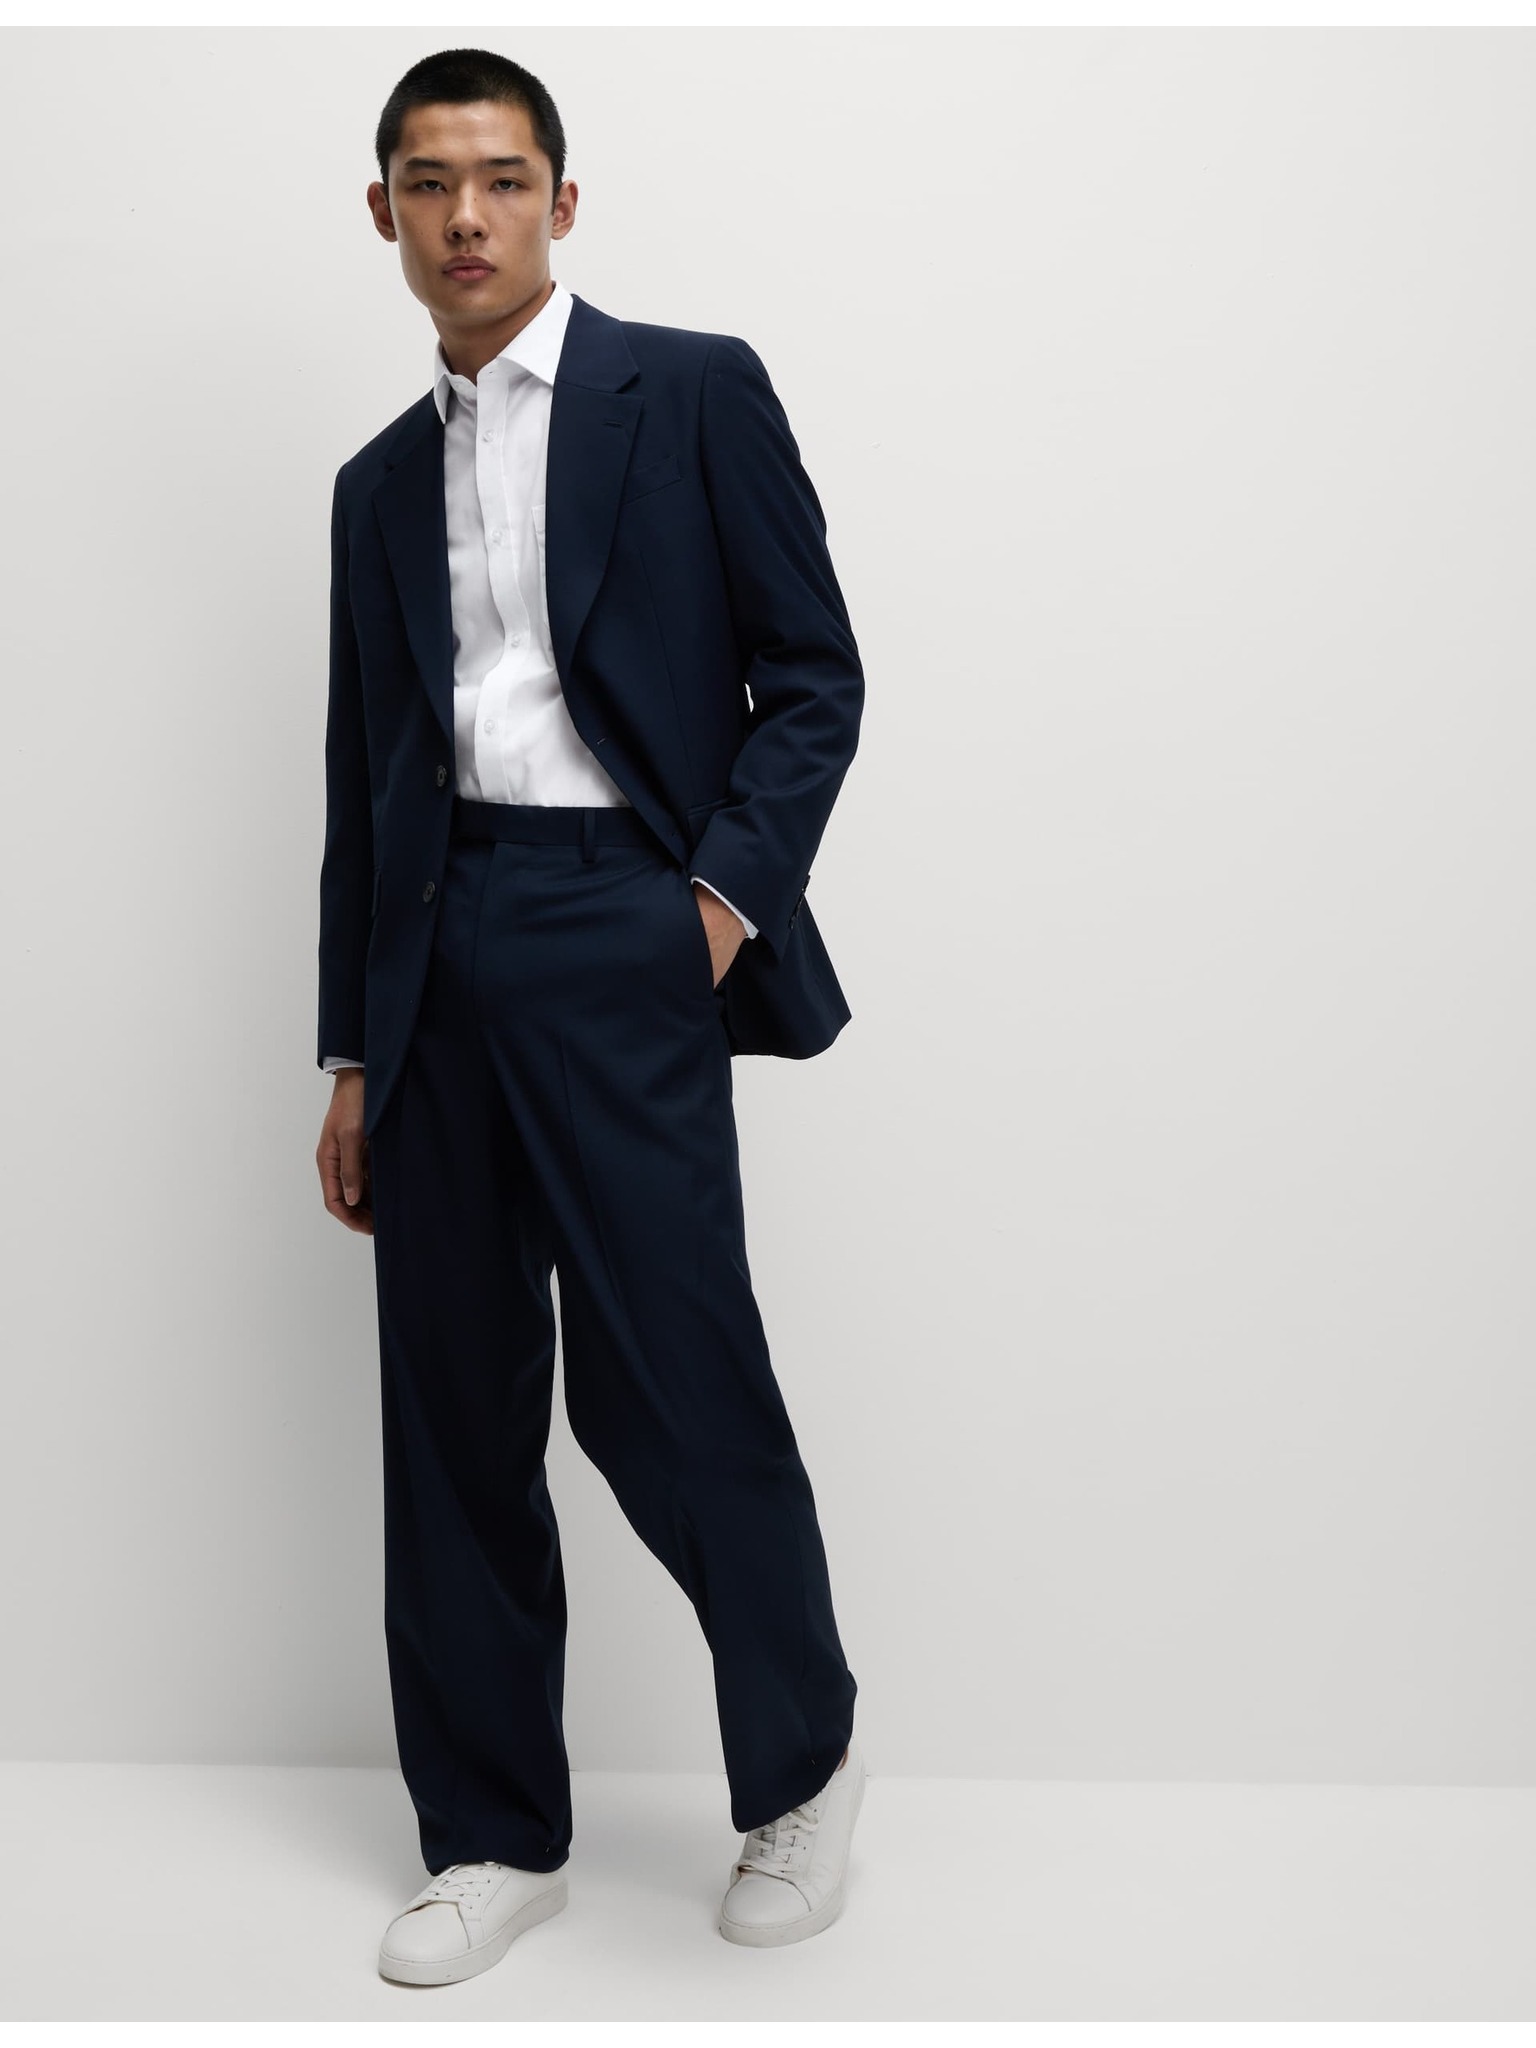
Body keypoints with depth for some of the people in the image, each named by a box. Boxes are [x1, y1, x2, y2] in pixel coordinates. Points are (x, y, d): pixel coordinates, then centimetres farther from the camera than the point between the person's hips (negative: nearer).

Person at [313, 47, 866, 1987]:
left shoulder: (692, 391, 5)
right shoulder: (380, 482, 19)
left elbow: (814, 673, 1)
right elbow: (363, 779, 19)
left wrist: (731, 893, -11)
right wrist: (353, 1053, 15)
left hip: (620, 927, -5)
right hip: (435, 947, 5)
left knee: (670, 1383, -8)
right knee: (455, 1411, 7)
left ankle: (801, 1767, 18)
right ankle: (495, 1836, 19)